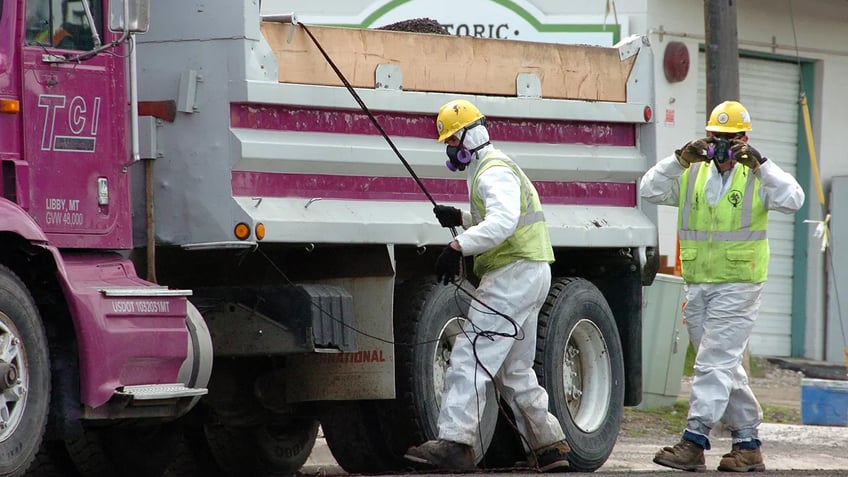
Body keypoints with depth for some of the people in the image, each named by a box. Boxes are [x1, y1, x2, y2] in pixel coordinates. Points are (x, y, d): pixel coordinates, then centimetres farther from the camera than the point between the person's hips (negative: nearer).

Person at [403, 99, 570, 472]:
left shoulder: (494, 172, -13)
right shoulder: (492, 168, 21)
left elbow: (504, 222, -31)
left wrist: (458, 246, -36)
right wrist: (463, 220, 18)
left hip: (513, 275, -11)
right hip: (530, 275, 11)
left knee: (470, 357, -16)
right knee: (514, 371, 16)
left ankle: (454, 441, -23)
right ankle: (549, 445, 18)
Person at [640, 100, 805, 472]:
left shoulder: (757, 178, 0)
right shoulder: (692, 176, 11)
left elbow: (792, 200, -16)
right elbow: (650, 190, 1)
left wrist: (759, 164, -19)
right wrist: (681, 159, -9)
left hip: (737, 286, -5)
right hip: (697, 285, 5)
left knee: (714, 364, -12)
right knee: (725, 368, 10)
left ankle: (694, 442, -15)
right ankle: (747, 444, 17)